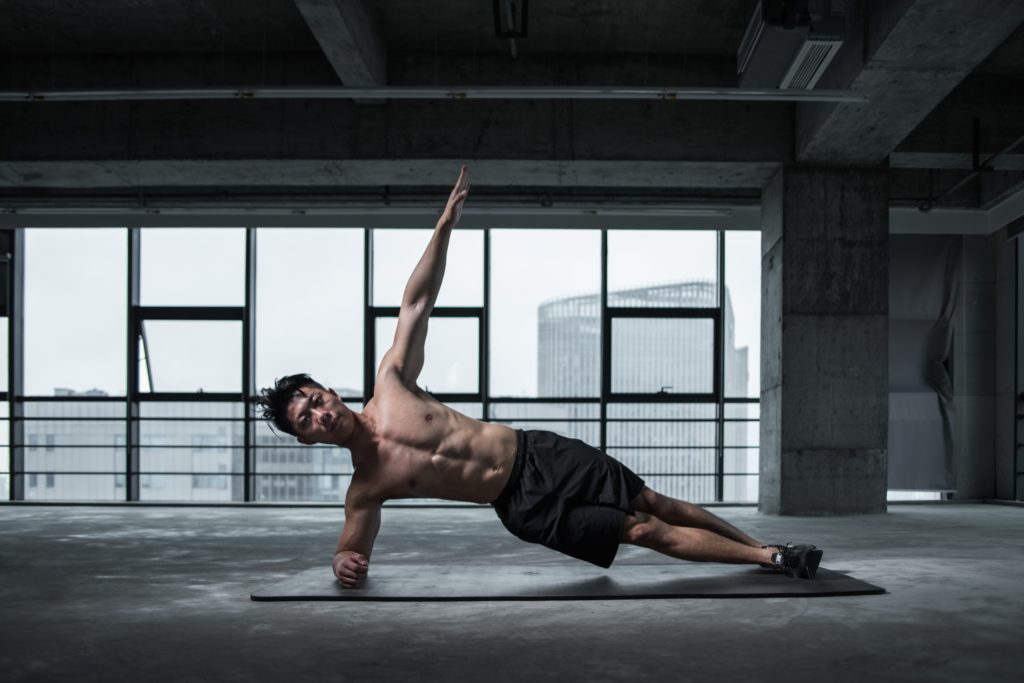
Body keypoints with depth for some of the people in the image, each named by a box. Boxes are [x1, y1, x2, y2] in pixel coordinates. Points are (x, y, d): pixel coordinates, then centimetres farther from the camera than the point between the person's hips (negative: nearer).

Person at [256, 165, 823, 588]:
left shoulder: (390, 384, -5)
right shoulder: (364, 489, -7)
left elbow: (415, 303, -4)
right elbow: (352, 549, 2)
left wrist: (445, 223, -8)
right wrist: (344, 564, -24)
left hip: (539, 455, 2)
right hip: (525, 508, -2)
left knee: (656, 504, 5)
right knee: (647, 531, -4)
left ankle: (764, 548, 21)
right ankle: (772, 560, 7)